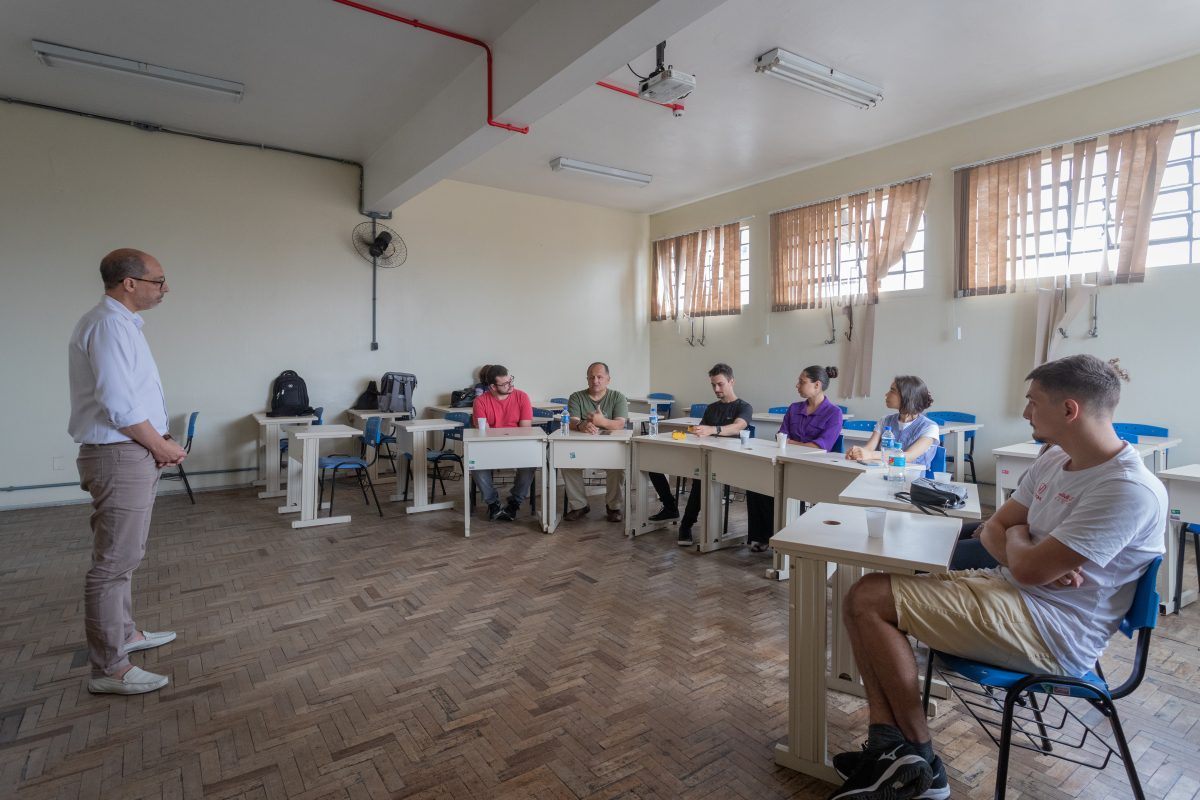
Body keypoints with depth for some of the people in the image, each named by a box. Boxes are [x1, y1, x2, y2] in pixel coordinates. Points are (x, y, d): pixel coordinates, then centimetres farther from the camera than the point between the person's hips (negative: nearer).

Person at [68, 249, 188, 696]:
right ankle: (109, 669, 8)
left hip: (132, 454, 11)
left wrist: (159, 441, 9)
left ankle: (124, 634, 35)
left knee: (124, 556, 20)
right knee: (113, 562, -2)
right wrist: (162, 447, -11)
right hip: (120, 458, -11)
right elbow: (120, 407, -24)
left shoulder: (120, 322, 14)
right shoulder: (109, 324, -18)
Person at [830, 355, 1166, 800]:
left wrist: (1017, 535, 0)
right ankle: (888, 750, -6)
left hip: (1051, 633, -9)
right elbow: (992, 531, 9)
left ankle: (918, 761, 0)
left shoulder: (1131, 491, -21)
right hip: (1008, 590, 9)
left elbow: (1029, 568, -23)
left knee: (868, 600, -17)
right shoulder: (1055, 459, 8)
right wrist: (1040, 560, -12)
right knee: (867, 599, -4)